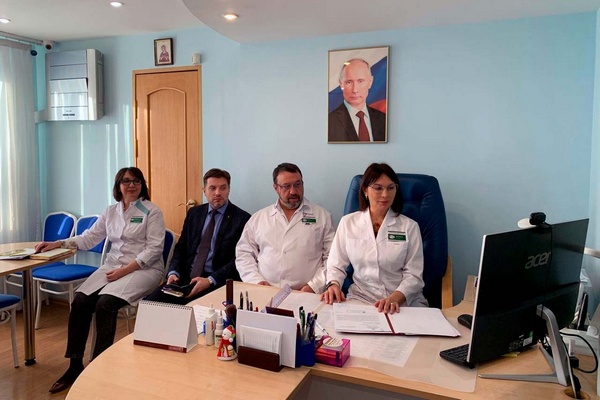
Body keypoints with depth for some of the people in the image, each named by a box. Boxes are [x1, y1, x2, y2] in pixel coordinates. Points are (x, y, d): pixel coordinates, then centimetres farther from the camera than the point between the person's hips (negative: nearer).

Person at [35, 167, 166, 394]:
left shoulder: (152, 212, -5)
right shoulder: (110, 212, 13)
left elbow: (154, 249, -12)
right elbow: (89, 238, 15)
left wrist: (125, 270, -19)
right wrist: (57, 244, 1)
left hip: (143, 269, -5)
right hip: (112, 266, 6)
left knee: (105, 304, -27)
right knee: (80, 302, -15)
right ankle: (75, 365, -1)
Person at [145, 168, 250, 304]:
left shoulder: (242, 219, -4)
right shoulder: (194, 213, 13)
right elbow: (181, 247, 15)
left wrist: (210, 280, -19)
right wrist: (174, 272, -4)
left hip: (217, 281, -4)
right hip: (186, 276, 5)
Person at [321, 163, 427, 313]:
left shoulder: (410, 226, 2)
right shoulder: (348, 222, 6)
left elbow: (414, 275, -2)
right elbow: (336, 265, 8)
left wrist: (394, 298, -20)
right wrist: (334, 285, -14)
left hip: (406, 302, 1)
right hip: (361, 299, 0)